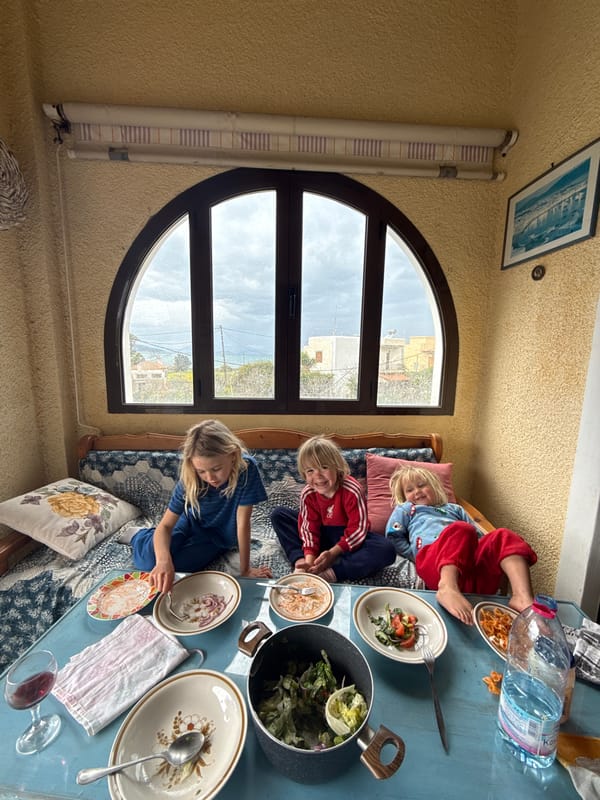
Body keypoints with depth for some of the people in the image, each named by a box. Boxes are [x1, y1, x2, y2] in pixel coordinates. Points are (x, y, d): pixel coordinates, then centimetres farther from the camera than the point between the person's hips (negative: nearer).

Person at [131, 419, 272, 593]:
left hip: (219, 536, -1)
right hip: (191, 522, 1)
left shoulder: (246, 468, -33)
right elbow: (165, 525, -21)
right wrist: (163, 560, -41)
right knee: (149, 560, -18)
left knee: (176, 565, -22)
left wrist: (245, 569, -21)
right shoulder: (190, 480, -26)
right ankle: (141, 535, 19)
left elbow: (242, 523, -27)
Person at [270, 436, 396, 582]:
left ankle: (331, 573, -35)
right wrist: (309, 558, -26)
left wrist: (333, 552, -26)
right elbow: (309, 527, -11)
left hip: (351, 538, -2)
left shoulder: (352, 490, -26)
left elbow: (357, 529, -22)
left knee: (386, 550, -34)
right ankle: (299, 561, -22)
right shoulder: (307, 494, -16)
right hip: (322, 536, 3)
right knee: (278, 514, -7)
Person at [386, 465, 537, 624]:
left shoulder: (454, 509, 39)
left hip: (472, 561, 5)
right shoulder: (406, 509, 28)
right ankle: (447, 588, -52)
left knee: (504, 536, -17)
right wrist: (414, 555, 3)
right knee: (460, 529, -32)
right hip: (432, 560, -5)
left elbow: (478, 536, 32)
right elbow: (393, 536, 16)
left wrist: (485, 550, 10)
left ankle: (523, 598, -36)